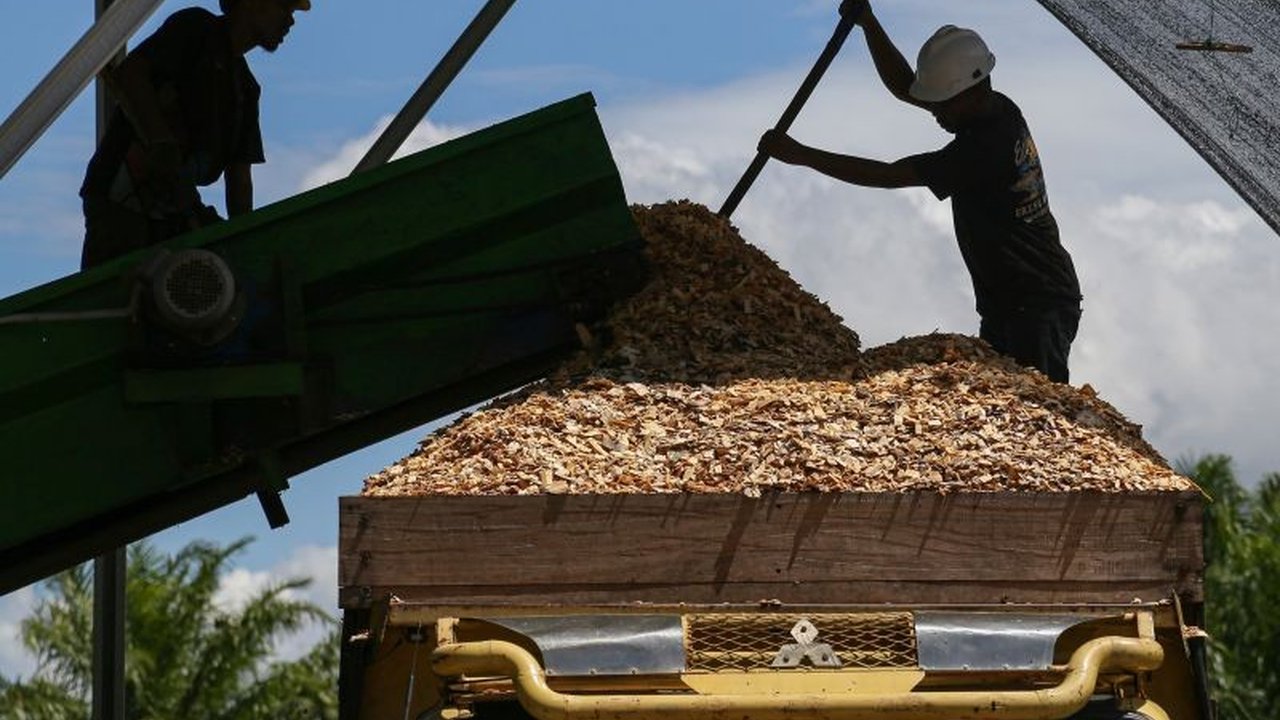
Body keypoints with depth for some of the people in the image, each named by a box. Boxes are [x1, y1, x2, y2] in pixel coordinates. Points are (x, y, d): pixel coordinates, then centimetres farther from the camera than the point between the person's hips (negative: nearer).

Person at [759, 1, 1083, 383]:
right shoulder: (999, 109, 4)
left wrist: (800, 154, -19)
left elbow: (889, 175, -22)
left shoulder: (983, 150, -24)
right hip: (1006, 307, 10)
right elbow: (904, 87, 14)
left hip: (1039, 308, -10)